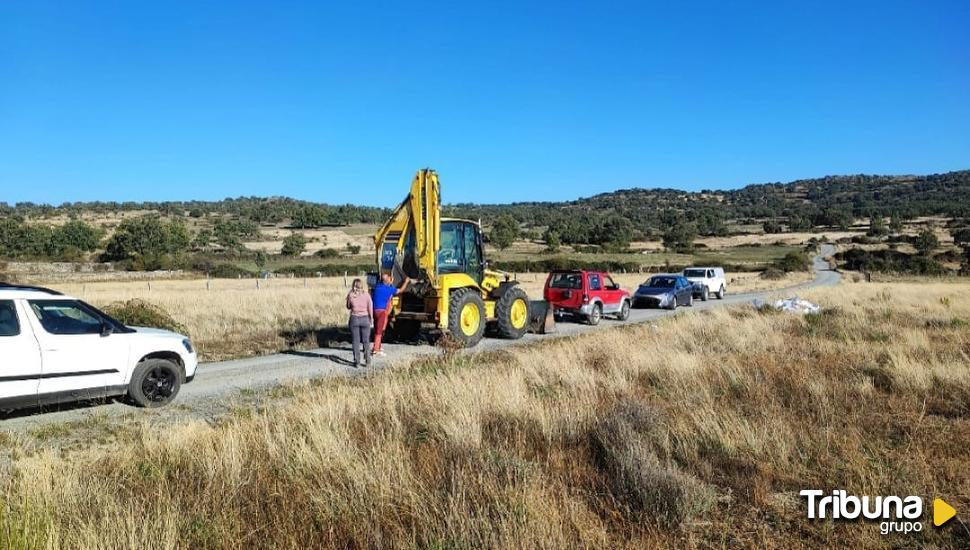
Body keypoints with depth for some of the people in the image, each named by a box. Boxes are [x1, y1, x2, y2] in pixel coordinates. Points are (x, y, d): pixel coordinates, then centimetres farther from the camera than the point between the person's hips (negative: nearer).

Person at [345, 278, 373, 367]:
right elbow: (370, 308, -2)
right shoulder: (366, 294, -6)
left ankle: (357, 362, 5)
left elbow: (348, 307, 9)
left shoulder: (350, 295, -7)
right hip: (365, 319, 1)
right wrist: (371, 319, 9)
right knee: (366, 341, 10)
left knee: (356, 341, 6)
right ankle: (368, 361, 10)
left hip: (354, 319, 0)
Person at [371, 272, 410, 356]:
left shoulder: (377, 287, 7)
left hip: (375, 310, 7)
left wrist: (390, 283, 32)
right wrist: (406, 282, 17)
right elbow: (400, 290, 5)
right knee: (380, 331, -4)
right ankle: (376, 350, -5)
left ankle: (377, 347, 28)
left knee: (377, 330, 17)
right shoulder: (389, 289, -9)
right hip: (382, 311, -7)